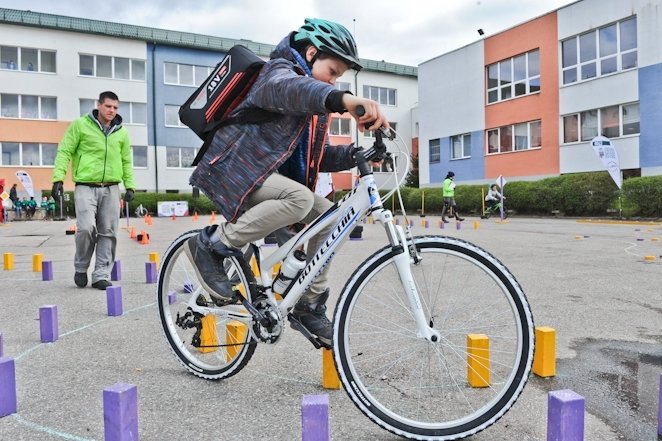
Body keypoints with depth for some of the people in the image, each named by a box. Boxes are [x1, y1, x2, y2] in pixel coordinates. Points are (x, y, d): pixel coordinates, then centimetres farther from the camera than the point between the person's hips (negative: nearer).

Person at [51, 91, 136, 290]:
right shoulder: (80, 125, 2)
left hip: (111, 188, 3)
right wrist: (58, 177, -8)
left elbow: (126, 161, 18)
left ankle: (101, 275, 10)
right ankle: (81, 268, 10)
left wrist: (130, 185, 10)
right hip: (86, 187, -3)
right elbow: (64, 152, 1)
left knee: (108, 233, 1)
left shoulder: (121, 132, 12)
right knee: (86, 227, -15)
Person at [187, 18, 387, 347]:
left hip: (269, 176, 9)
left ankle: (309, 306, 4)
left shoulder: (311, 104, 18)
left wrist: (356, 153, -8)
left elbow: (315, 157, 11)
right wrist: (343, 99, -57)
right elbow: (289, 89, -37)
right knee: (300, 199, -32)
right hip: (233, 170, -8)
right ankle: (212, 246, -17)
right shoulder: (282, 70, -9)